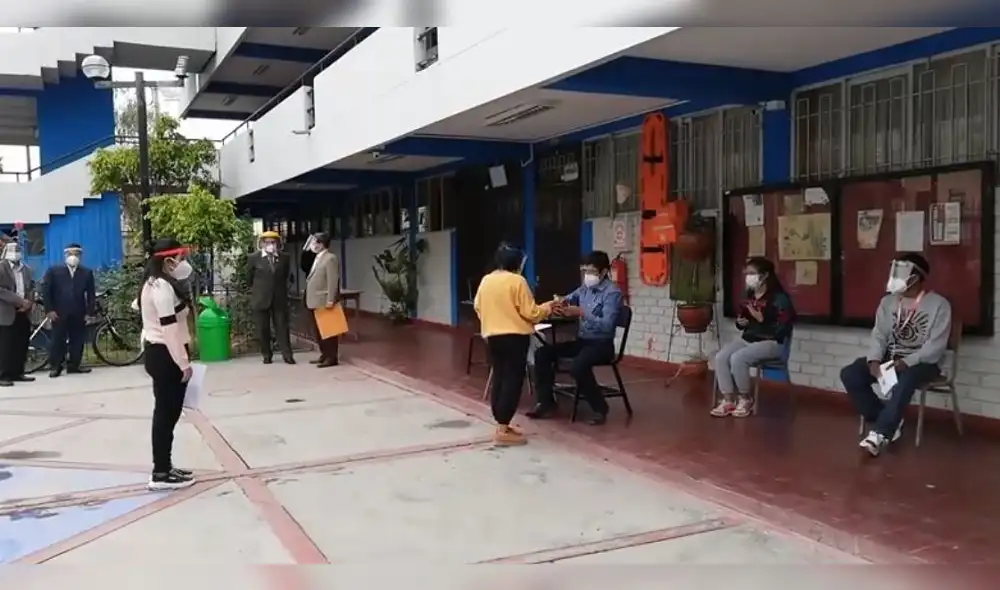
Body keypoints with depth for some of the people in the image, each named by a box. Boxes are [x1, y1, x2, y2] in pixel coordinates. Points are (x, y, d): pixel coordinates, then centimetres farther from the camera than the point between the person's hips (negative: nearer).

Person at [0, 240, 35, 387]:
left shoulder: (26, 269, 16)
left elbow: (31, 288, 14)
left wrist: (29, 302, -6)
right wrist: (19, 301, -18)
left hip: (23, 312, 6)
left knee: (21, 345, 7)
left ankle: (17, 373, 15)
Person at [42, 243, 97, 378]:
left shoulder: (87, 272, 11)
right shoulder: (53, 270, 5)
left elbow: (91, 294, 7)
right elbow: (45, 290, 1)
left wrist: (89, 312, -2)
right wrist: (49, 310, -7)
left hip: (79, 314, 2)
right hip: (59, 313, -2)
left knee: (78, 341, 4)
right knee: (58, 340, 0)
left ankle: (74, 365, 12)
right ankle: (55, 366, 6)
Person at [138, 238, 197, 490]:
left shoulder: (156, 282, 13)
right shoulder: (163, 286, -20)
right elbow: (169, 328, -24)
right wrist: (184, 363, -21)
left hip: (158, 353, 11)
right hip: (166, 356, -11)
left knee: (166, 412, 16)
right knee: (167, 413, -3)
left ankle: (164, 468, 25)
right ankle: (161, 474, 5)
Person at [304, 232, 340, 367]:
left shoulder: (330, 258, -12)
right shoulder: (318, 258, 17)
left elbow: (333, 281, -18)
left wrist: (330, 300, -23)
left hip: (324, 302, -10)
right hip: (316, 301, 10)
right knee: (319, 331, 14)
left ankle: (332, 358, 1)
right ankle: (324, 355, 23)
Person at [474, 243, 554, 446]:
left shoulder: (485, 280, 7)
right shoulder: (517, 281, -12)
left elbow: (477, 307, 16)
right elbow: (530, 313, -12)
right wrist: (546, 308, 6)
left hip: (492, 336, 7)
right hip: (515, 336, -7)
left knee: (498, 378, 14)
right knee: (512, 380, -3)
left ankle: (501, 425, 20)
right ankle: (503, 431, -5)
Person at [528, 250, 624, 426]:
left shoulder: (612, 293, -14)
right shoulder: (585, 288, 9)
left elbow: (607, 325, -24)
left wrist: (581, 313, -31)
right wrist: (561, 302, -15)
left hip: (602, 345, -8)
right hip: (581, 341, 8)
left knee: (577, 366, -36)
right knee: (542, 353, -4)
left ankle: (600, 408, -16)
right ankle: (546, 403, 1)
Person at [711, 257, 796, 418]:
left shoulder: (779, 298, -11)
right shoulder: (749, 296, 12)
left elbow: (783, 328, -18)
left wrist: (761, 319, -27)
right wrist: (740, 322, 3)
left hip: (771, 342, -7)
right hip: (747, 338, 8)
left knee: (737, 358, -30)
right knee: (720, 357, -19)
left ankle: (745, 399, -11)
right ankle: (728, 400, -17)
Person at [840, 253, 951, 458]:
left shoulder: (938, 304, -6)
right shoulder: (888, 301, 9)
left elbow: (936, 345, -13)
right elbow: (879, 335, 3)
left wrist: (907, 362, -26)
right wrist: (874, 360, -17)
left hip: (922, 362, -5)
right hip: (889, 357, 5)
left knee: (905, 380, -40)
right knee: (850, 374, -19)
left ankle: (881, 433, -35)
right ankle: (890, 422, -10)